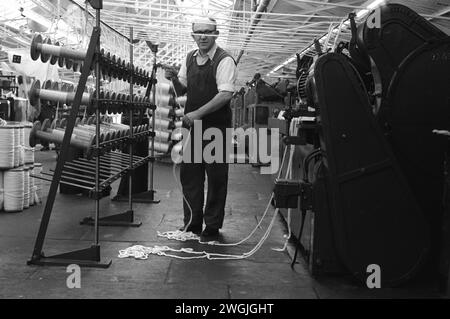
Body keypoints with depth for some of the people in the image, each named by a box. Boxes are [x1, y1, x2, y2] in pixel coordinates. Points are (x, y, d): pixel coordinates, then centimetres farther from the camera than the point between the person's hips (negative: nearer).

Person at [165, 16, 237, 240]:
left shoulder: (224, 60, -10)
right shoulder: (190, 58, 11)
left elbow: (226, 94, -21)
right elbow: (182, 90, 19)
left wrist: (198, 113, -24)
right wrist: (174, 78, -3)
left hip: (215, 127, -6)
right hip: (192, 125, 6)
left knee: (216, 177, 2)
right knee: (189, 175, 10)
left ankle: (212, 227, 14)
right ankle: (192, 224, 23)